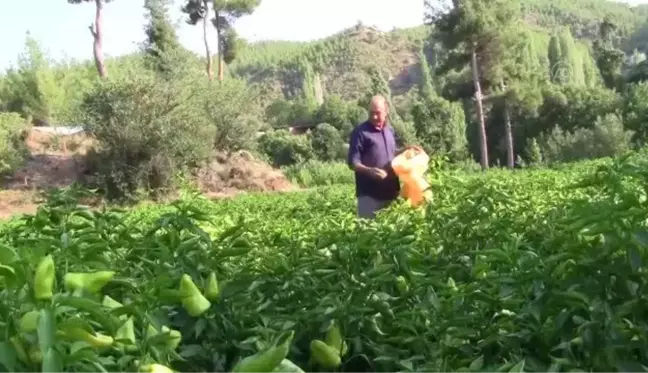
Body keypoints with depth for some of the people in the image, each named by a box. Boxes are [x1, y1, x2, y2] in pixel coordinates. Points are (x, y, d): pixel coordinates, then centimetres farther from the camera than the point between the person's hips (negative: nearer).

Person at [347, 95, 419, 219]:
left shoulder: (390, 130, 9)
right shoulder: (360, 132, -11)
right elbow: (353, 163, -14)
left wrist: (405, 150, 5)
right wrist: (369, 170, -31)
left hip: (391, 191, 6)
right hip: (369, 193, -6)